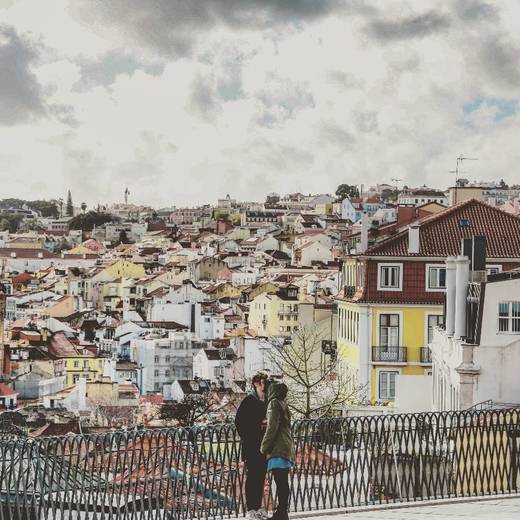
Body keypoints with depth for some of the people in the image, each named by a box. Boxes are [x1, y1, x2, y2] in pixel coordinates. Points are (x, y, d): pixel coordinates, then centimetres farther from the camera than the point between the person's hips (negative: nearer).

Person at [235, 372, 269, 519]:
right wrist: (246, 439, -12)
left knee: (261, 477, 8)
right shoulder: (249, 400, -6)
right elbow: (239, 421, -10)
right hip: (252, 446, -6)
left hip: (264, 445, 7)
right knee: (252, 476, -5)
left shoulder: (267, 401, 14)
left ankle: (258, 508, 14)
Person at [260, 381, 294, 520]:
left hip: (278, 451, -9)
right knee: (282, 483, 10)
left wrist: (264, 447, -7)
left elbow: (272, 427, -13)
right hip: (286, 449, 9)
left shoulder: (274, 403, -5)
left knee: (281, 482, -13)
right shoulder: (283, 404, 22)